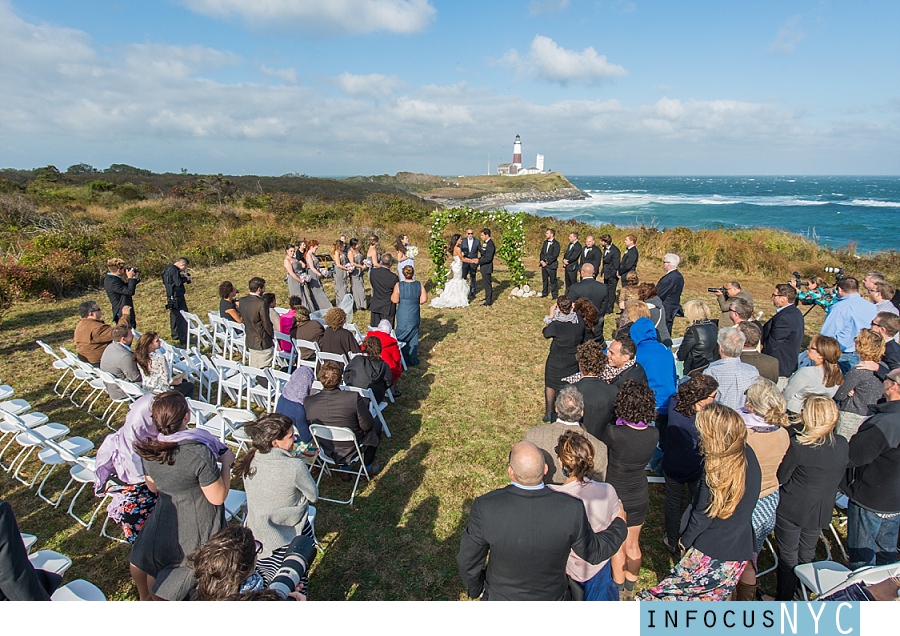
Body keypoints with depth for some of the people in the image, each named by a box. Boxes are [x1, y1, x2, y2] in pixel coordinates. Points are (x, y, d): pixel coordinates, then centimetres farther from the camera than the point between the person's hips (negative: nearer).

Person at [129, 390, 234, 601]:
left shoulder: (148, 449, -13)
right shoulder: (199, 453, -32)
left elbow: (153, 486, 6)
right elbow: (218, 497, -22)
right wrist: (226, 462, -12)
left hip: (164, 519, 5)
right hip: (196, 526, -5)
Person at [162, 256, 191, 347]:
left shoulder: (168, 268, 13)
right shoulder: (174, 270, -18)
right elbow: (178, 282, -25)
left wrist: (183, 277, 8)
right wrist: (186, 278, -7)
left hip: (171, 298, 10)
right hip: (177, 298, -10)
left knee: (174, 317, 19)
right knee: (183, 318, -7)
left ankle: (175, 337, 30)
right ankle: (184, 341, -7)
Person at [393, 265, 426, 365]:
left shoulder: (398, 285, -13)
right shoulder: (419, 285, -8)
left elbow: (394, 300, -12)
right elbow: (424, 299, -9)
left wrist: (392, 293, 6)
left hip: (402, 315, -1)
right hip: (414, 315, 2)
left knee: (402, 335, 14)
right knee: (413, 335, 15)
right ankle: (413, 359, 21)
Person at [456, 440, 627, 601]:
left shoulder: (485, 507, -32)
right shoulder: (571, 510, -30)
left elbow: (468, 560, -17)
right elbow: (593, 552, -10)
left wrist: (475, 589, 6)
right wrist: (619, 526, 10)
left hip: (502, 598, -1)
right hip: (550, 598, 1)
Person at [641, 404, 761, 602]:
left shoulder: (716, 469, -27)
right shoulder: (748, 455, -6)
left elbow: (703, 514, -14)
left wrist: (686, 539, 0)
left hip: (712, 551, -7)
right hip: (740, 550, 8)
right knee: (713, 596, 22)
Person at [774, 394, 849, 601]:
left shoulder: (798, 445, -28)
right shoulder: (842, 445, -12)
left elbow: (780, 477, -16)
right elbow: (838, 477, 3)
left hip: (791, 510, -5)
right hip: (821, 512, 5)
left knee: (788, 557, 12)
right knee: (807, 556, 24)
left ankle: (783, 601, 25)